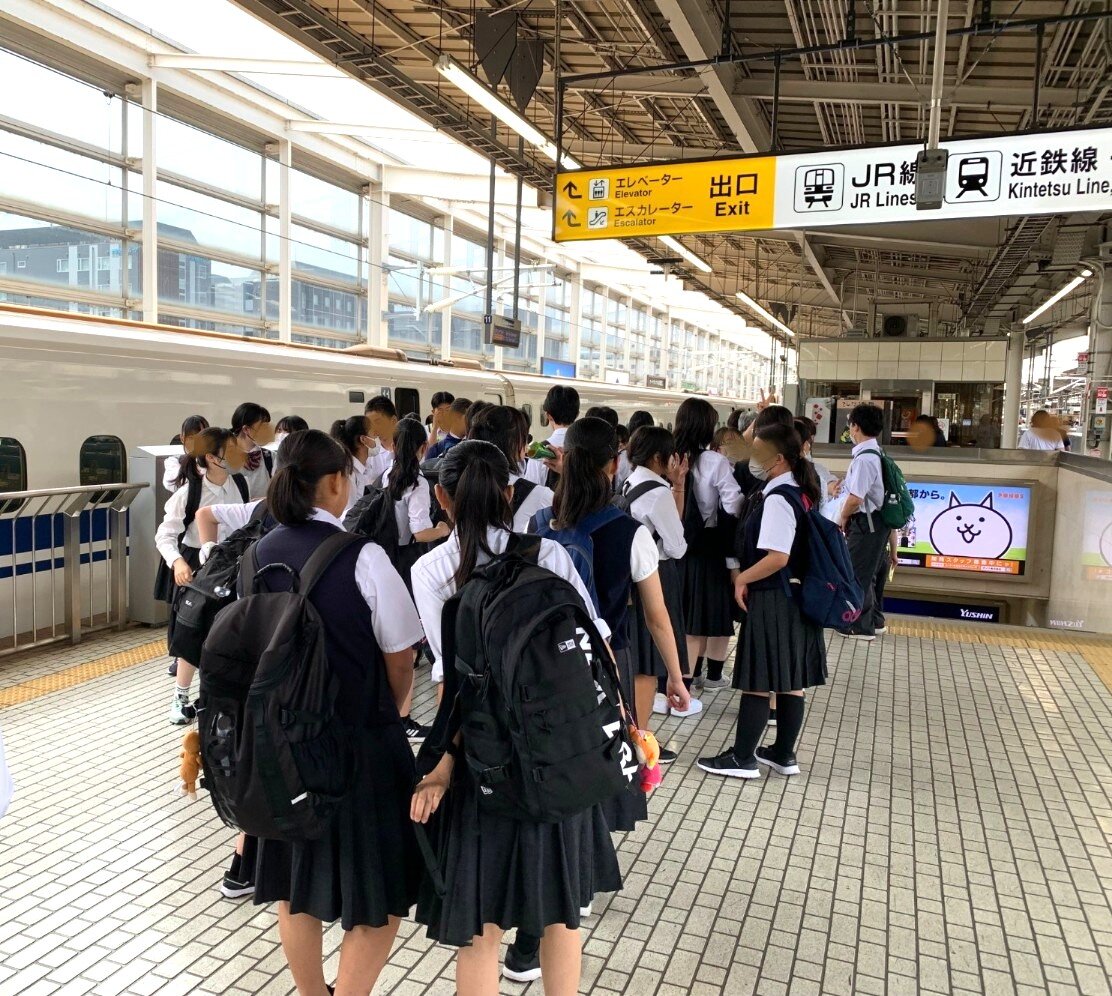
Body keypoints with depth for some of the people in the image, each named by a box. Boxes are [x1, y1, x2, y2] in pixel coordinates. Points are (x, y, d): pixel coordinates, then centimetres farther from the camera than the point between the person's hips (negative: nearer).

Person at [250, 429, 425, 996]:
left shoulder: (259, 555, -3)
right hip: (358, 744, -6)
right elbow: (399, 657, -11)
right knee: (378, 897, 10)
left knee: (295, 885, 22)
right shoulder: (361, 557, -17)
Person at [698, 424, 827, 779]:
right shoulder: (801, 492, 9)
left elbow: (777, 557, -26)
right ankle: (783, 755, 25)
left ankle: (743, 758, 10)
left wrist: (742, 578, -12)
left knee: (757, 682, 0)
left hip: (772, 600, -10)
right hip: (796, 596, 10)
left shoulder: (777, 498, -19)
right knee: (790, 681, 14)